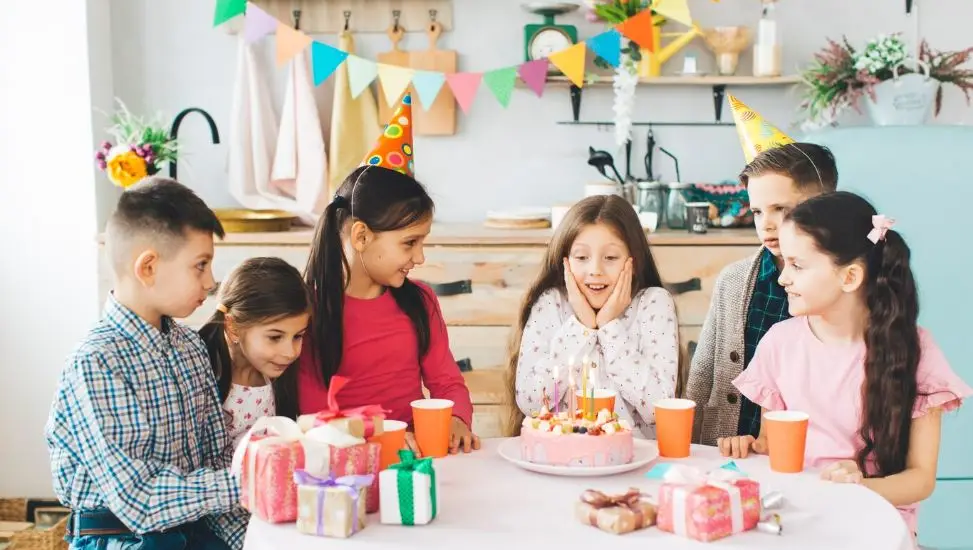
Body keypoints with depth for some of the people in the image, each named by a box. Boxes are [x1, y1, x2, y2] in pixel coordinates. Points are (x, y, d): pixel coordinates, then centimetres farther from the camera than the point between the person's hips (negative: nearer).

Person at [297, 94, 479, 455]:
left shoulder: (419, 301, 10)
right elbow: (313, 416, -7)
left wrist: (457, 419, -7)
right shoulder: (308, 311, -6)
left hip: (417, 457, 3)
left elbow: (448, 381, 15)